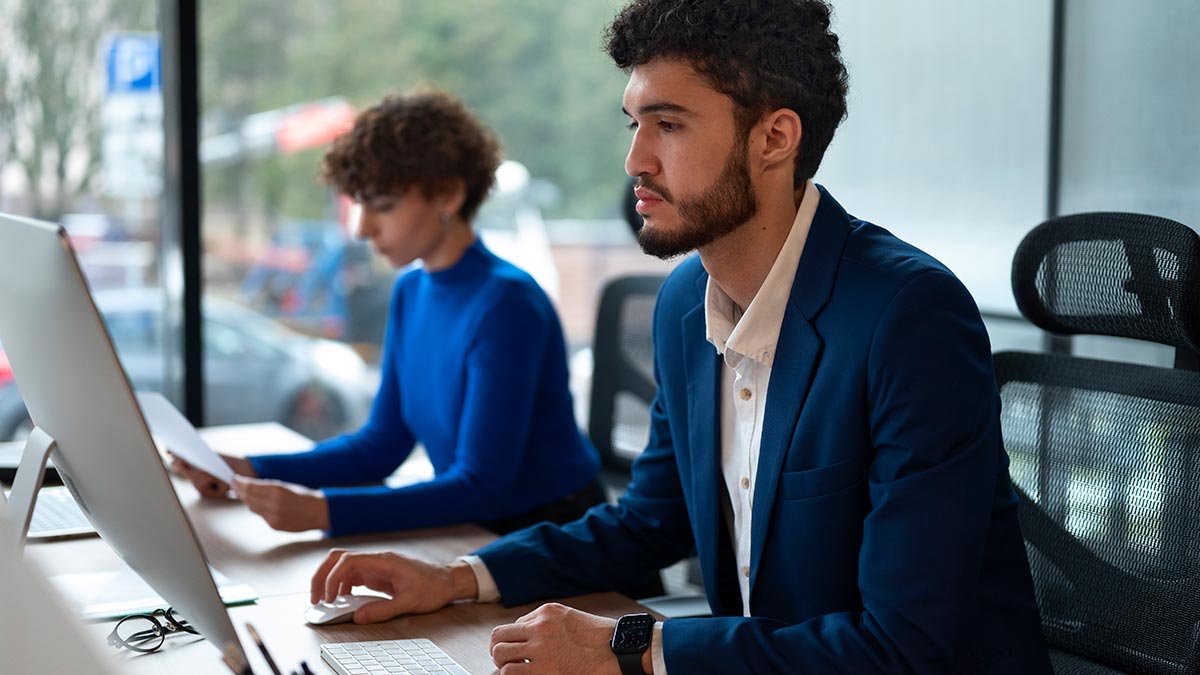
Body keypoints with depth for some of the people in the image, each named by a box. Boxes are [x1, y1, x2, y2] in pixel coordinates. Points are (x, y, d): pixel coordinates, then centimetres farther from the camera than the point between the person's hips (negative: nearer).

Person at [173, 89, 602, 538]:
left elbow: (480, 488, -23)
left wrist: (322, 510, -32)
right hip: (469, 524, 6)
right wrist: (250, 471, -3)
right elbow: (382, 444, 10)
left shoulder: (506, 304, -20)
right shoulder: (411, 293, 5)